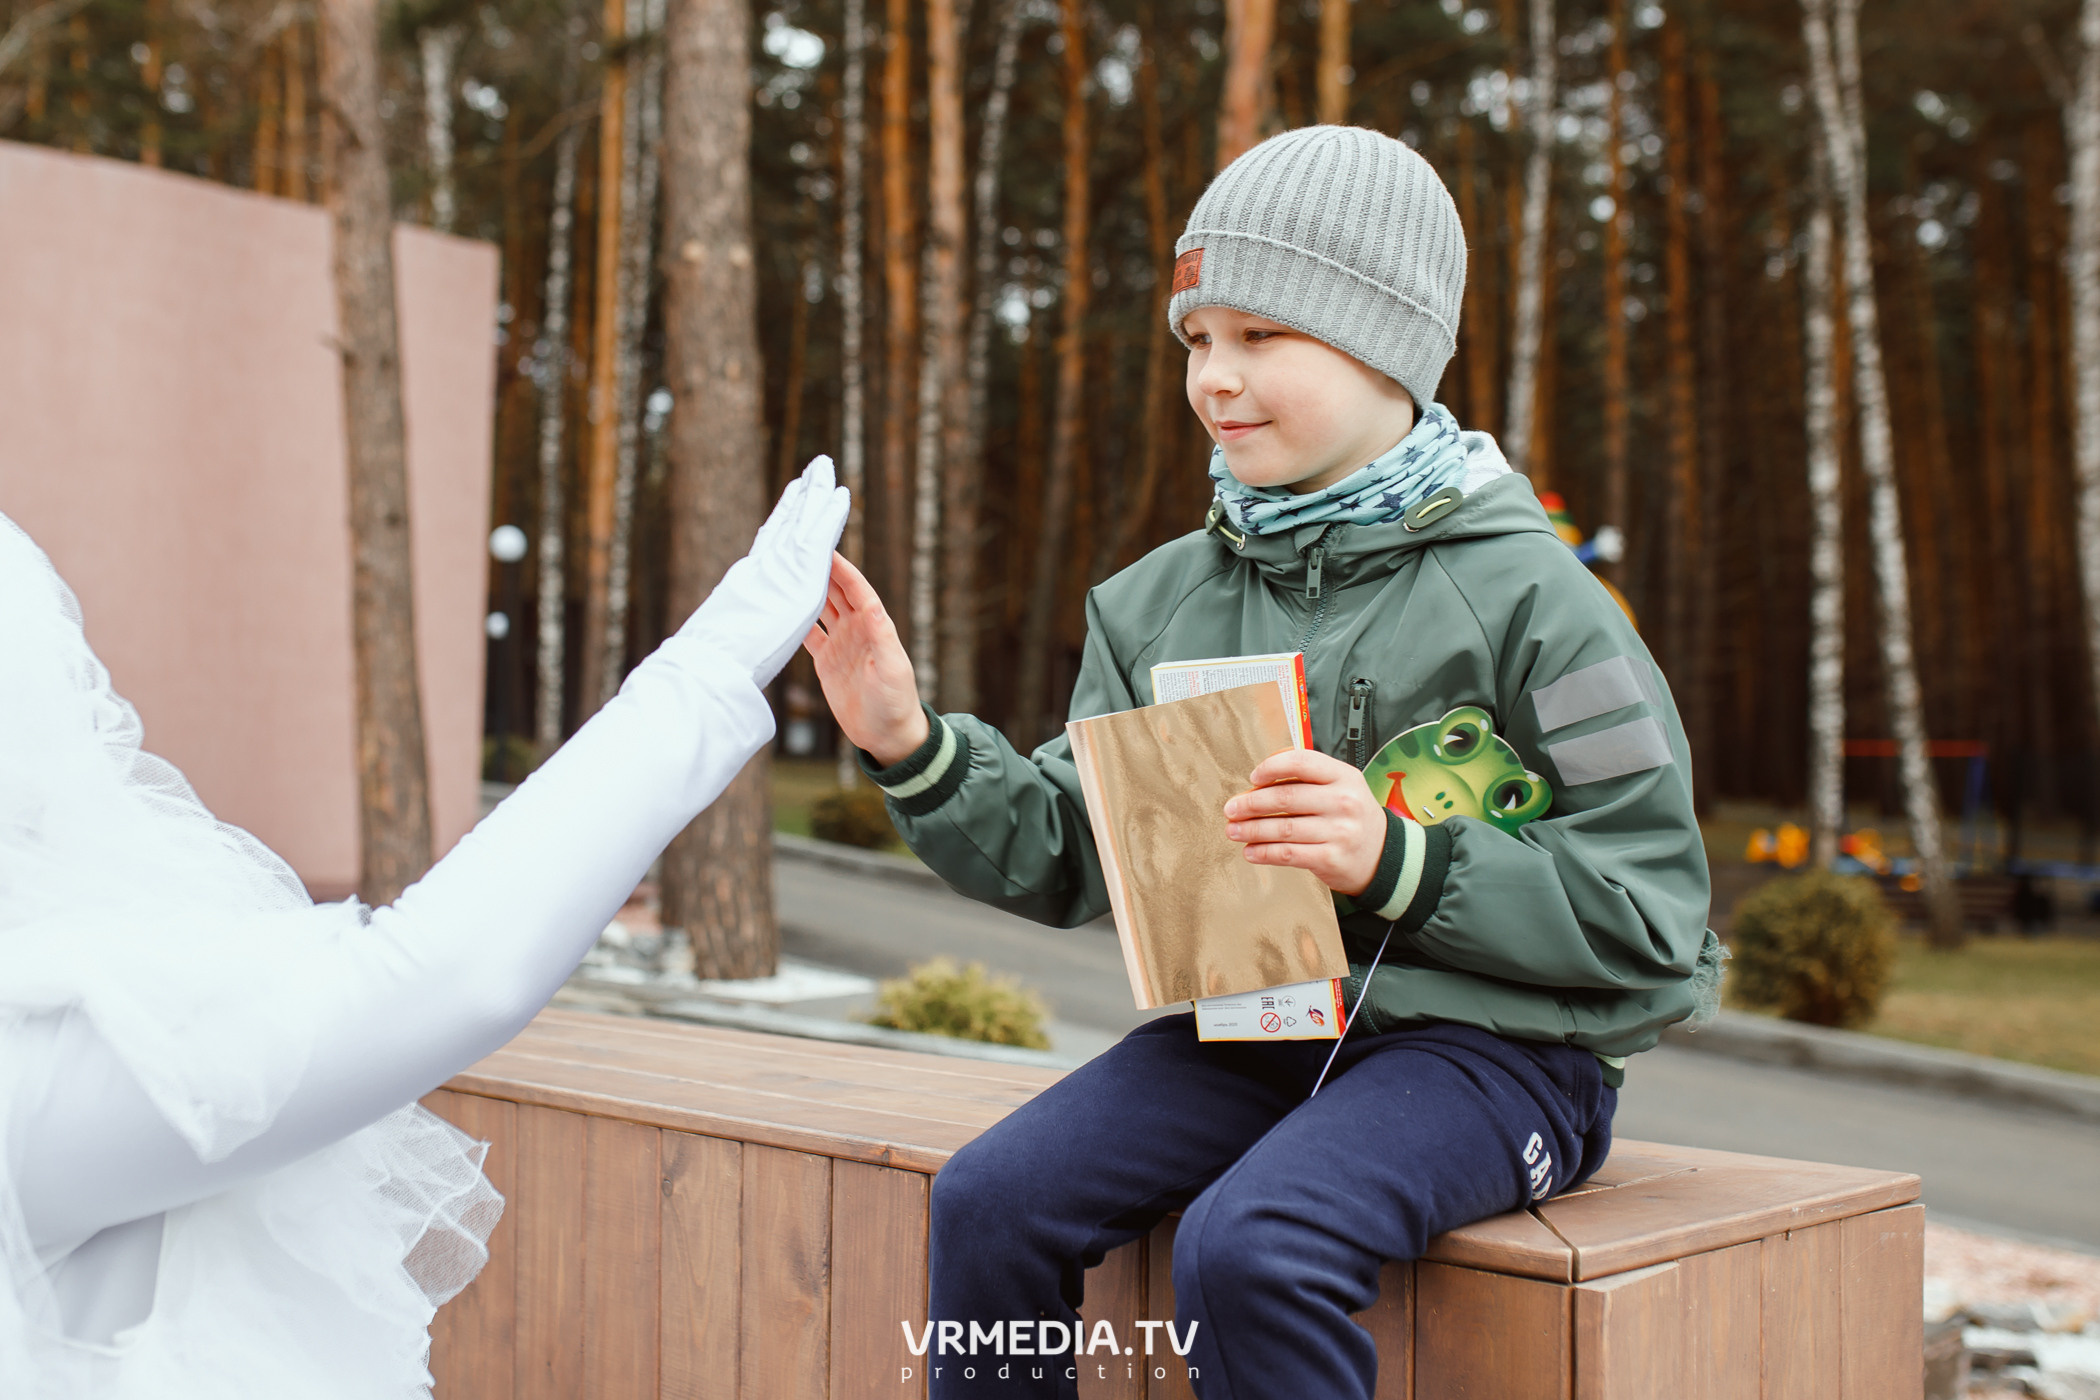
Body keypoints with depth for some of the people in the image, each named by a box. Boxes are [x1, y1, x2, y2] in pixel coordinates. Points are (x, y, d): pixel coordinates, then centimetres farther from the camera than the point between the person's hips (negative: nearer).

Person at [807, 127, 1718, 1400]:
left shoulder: (1522, 595, -8)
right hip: (1245, 1027, 6)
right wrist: (912, 746, -5)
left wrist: (1400, 862, -24)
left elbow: (1645, 912, -11)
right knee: (990, 1201, -14)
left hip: (1482, 1040, -5)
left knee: (1249, 1250, -30)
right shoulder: (1165, 599, 9)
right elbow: (1067, 857, 10)